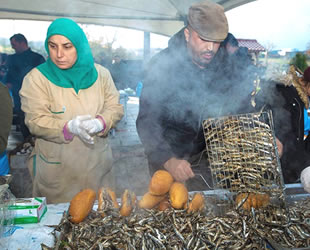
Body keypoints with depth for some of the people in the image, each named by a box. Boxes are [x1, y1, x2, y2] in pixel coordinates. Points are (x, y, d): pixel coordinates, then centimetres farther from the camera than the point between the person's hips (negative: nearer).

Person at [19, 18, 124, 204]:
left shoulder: (100, 74, 0)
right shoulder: (36, 78, -8)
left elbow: (115, 107, -1)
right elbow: (36, 122, -13)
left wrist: (100, 123, -22)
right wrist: (69, 127, -29)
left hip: (97, 164, 3)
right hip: (56, 169, -2)